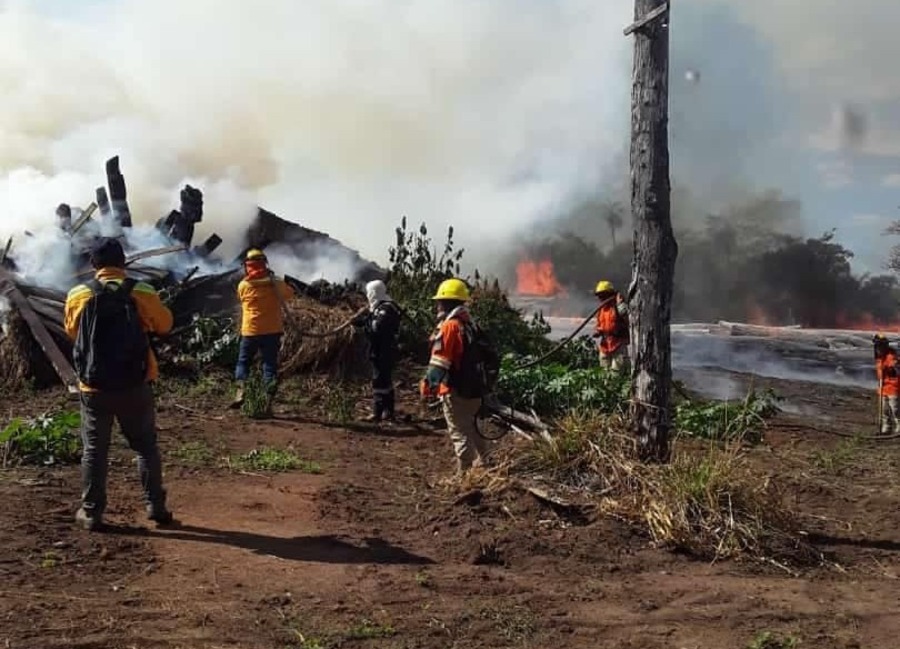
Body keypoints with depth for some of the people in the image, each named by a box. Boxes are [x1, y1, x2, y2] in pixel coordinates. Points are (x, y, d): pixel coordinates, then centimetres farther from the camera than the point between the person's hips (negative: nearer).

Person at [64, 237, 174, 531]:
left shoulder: (78, 296, -4)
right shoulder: (141, 292, -7)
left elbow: (72, 331, 13)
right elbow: (165, 324, 8)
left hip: (95, 387, 0)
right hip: (135, 385, 0)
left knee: (94, 450, 11)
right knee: (146, 447, 13)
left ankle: (91, 512, 13)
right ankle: (156, 507, 13)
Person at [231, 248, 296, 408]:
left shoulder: (243, 285, -5)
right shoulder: (276, 284, -3)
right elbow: (290, 294, 13)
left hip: (250, 331, 0)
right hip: (272, 331, 1)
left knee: (243, 362, 13)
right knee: (270, 364, 5)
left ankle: (240, 390, -8)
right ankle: (269, 400, 0)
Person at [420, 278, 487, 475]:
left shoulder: (449, 326, -15)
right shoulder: (470, 323, 11)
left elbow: (439, 361, -20)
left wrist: (428, 384, -15)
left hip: (455, 391, -9)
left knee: (460, 434, -4)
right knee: (473, 430, 21)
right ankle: (481, 466, 31)